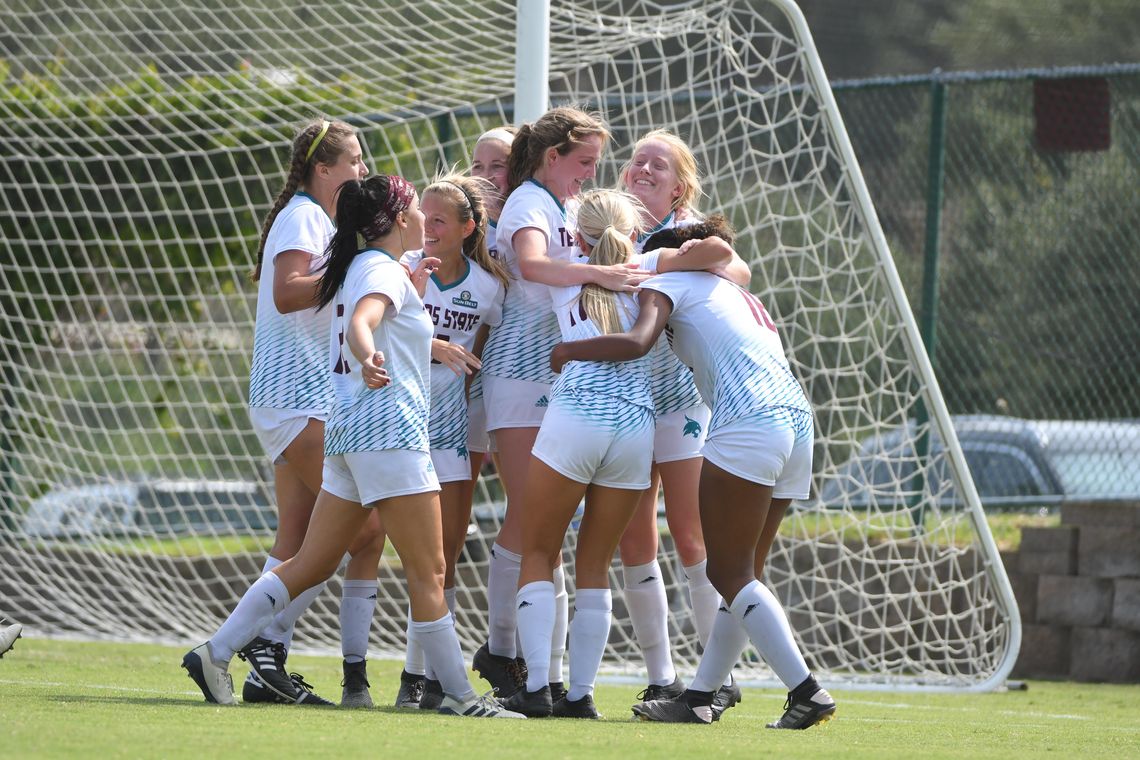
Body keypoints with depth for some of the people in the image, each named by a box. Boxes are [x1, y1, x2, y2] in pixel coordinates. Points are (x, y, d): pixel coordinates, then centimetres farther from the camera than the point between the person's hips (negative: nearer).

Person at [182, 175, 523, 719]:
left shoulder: (360, 267, 19)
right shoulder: (385, 270, -9)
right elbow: (360, 324, -29)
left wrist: (415, 293, 31)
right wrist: (368, 359, -49)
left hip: (348, 429, 9)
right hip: (389, 429, -9)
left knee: (311, 565, 8)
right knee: (428, 572, -6)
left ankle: (215, 653, 2)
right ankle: (459, 695, -4)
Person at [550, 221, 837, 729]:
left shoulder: (666, 283, 6)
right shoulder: (735, 292, 33)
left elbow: (637, 342, -10)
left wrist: (567, 350, 2)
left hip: (747, 426, -9)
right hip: (797, 419, 9)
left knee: (730, 575, -6)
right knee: (741, 576, 12)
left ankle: (806, 691, -16)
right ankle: (700, 698, 14)